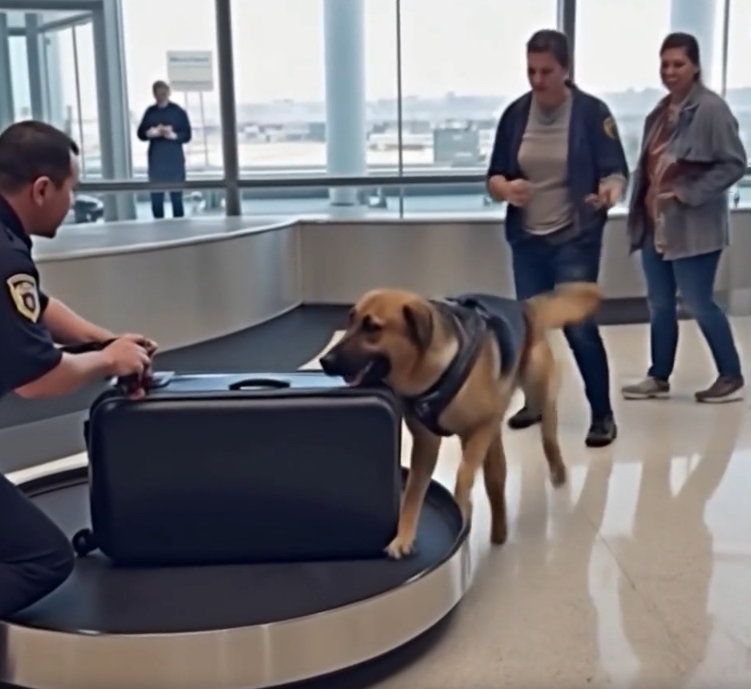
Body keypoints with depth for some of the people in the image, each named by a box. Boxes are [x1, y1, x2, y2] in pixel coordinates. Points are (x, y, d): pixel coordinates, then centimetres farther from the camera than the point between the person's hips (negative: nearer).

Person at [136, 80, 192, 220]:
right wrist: (150, 133, -15)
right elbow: (140, 133, 7)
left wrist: (173, 135, -20)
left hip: (175, 160, -3)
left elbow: (187, 135, -2)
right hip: (156, 160, 3)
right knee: (156, 196, 3)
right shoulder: (150, 112, 8)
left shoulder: (178, 111, 0)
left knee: (176, 196, -1)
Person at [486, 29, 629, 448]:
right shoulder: (516, 114, 2)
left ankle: (603, 415, 6)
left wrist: (609, 193, -33)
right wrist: (506, 189, -19)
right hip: (527, 239, 5)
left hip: (576, 239, -4)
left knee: (579, 326, -8)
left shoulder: (592, 112, -9)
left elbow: (617, 172, -9)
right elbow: (494, 177, 5)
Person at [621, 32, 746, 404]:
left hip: (692, 228, -7)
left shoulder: (711, 109, -12)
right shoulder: (662, 111, 12)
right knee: (659, 304, 13)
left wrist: (687, 194, -20)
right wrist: (640, 211, 9)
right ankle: (659, 377, 25)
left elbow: (734, 164, -15)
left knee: (698, 303, 0)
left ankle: (731, 376, 16)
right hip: (655, 224, 8)